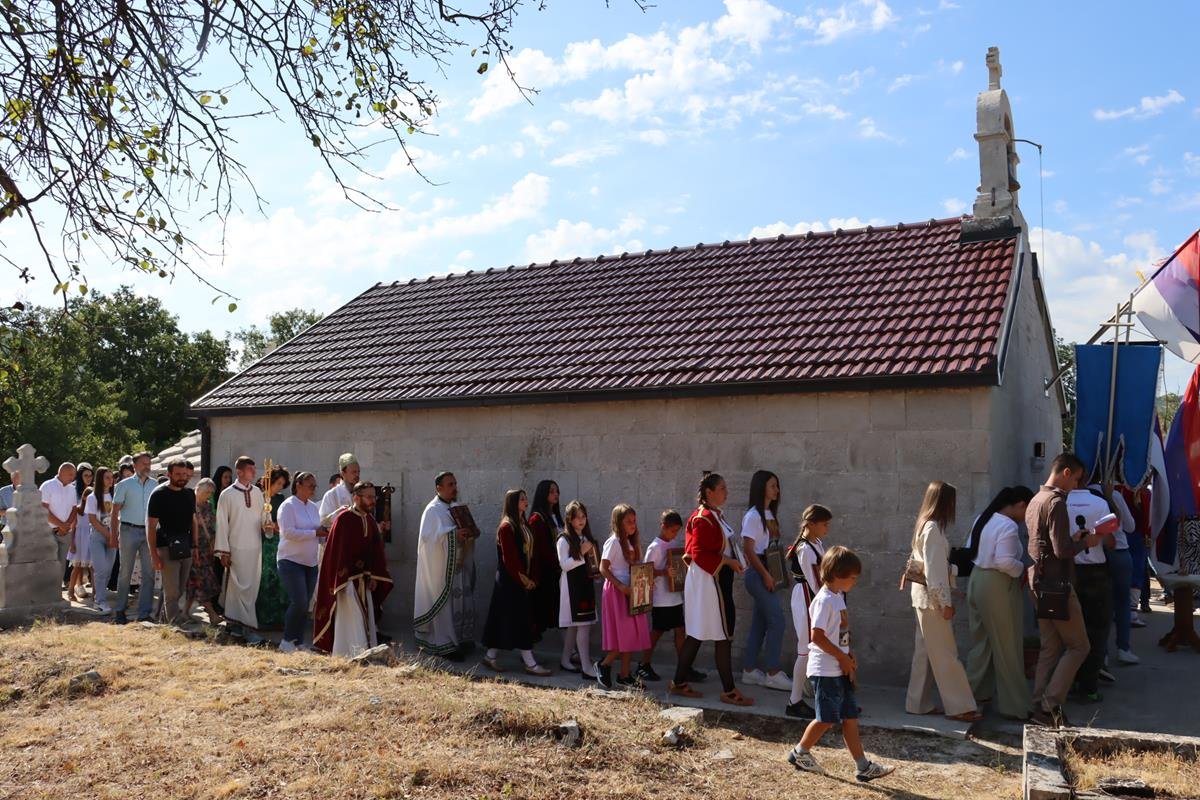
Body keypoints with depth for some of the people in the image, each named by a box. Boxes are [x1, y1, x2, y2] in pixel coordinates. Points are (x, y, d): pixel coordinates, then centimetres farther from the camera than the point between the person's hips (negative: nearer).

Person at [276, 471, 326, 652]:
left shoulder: (313, 507, 13)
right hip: (291, 561, -7)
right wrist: (315, 533, -19)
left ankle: (298, 643, 17)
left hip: (310, 562, 7)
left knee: (304, 605, 8)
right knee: (299, 602, -14)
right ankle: (287, 641, 2)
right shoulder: (288, 506, -9)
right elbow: (289, 532, -20)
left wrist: (324, 534, -3)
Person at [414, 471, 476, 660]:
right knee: (444, 604, -3)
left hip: (459, 565, 8)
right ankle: (444, 645, 4)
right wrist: (453, 534, -28)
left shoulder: (458, 507, 13)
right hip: (442, 567, -8)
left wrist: (469, 534, -1)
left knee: (460, 601, 11)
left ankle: (459, 640, 22)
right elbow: (428, 537, -21)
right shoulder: (433, 510, -11)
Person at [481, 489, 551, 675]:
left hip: (523, 581, 8)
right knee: (520, 621, -5)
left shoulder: (524, 525, 12)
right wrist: (523, 580, -12)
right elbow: (509, 559, -16)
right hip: (510, 581, -8)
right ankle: (530, 664, -1)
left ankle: (491, 656, 20)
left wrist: (530, 578, 5)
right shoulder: (506, 527, -14)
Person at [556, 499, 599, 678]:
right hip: (571, 585, -8)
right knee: (583, 625, -11)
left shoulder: (586, 538, 15)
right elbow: (564, 565, -13)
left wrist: (591, 553, 5)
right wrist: (582, 553, -17)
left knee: (574, 625, 12)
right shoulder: (564, 540, -8)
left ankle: (565, 660, 23)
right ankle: (586, 667, -10)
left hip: (585, 583, 8)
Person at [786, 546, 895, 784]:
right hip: (825, 670, -9)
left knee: (850, 716, 9)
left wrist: (847, 655, 8)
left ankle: (863, 766, 12)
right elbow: (817, 636, -23)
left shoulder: (838, 597, 12)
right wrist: (842, 657, -17)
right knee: (827, 718, -1)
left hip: (840, 668, 9)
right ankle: (800, 752, 17)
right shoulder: (824, 600, -18)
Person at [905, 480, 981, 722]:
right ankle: (959, 706, 5)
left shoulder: (925, 525, 12)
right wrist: (945, 603, -17)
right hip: (932, 599, -10)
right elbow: (934, 570, -20)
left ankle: (919, 703, 18)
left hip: (923, 598, 10)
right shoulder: (933, 529, -17)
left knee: (925, 652, 13)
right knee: (946, 654, -2)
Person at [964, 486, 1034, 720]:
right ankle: (1014, 705, 8)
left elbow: (970, 550, 16)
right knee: (1007, 647, 0)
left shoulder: (983, 519, 9)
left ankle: (977, 691, 28)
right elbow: (1005, 562, -26)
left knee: (981, 640, 19)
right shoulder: (1009, 527, -19)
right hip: (998, 586, -9)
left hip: (977, 580, 9)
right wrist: (1023, 570, -9)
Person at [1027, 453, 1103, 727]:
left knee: (1051, 648, 11)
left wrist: (1076, 539, 14)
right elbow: (1063, 550, -22)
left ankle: (1041, 708, 12)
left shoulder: (1035, 500, 13)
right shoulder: (1056, 502, -16)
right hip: (1056, 584, -9)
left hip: (1039, 583, 9)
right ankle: (1051, 703, -3)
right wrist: (1086, 542, -5)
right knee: (1078, 646, 1)